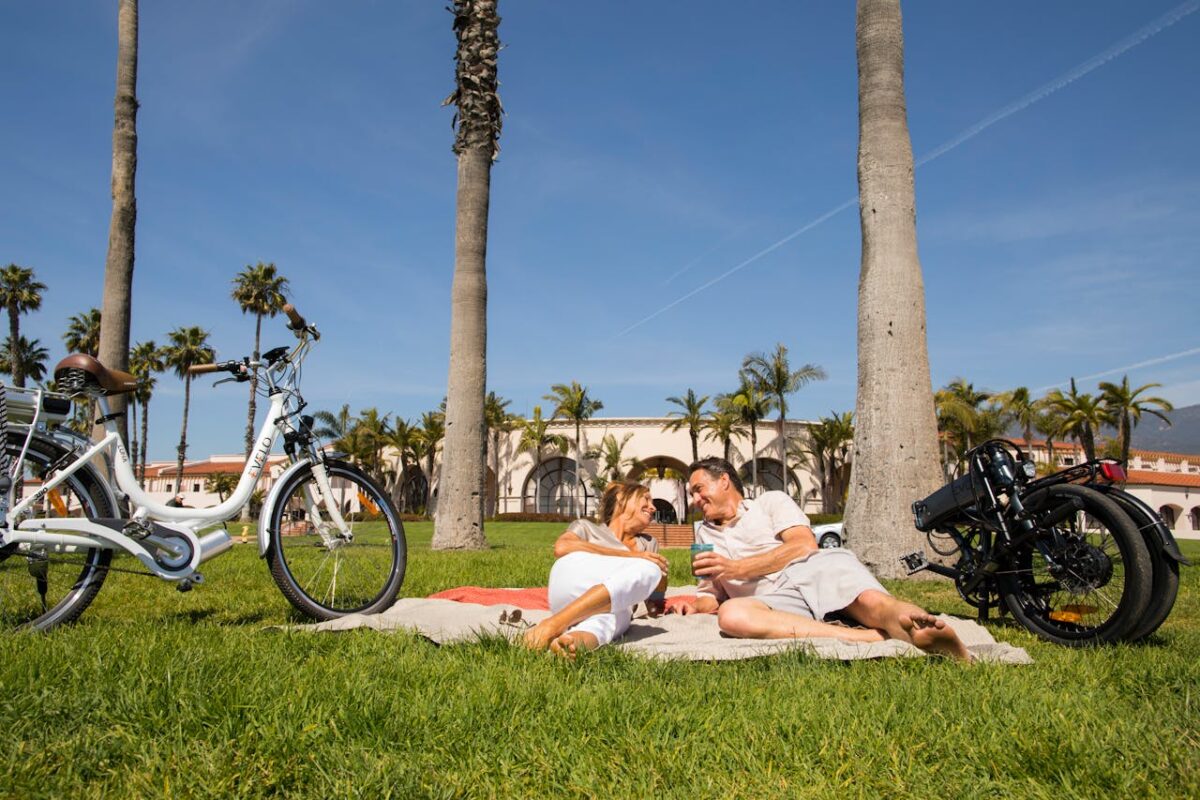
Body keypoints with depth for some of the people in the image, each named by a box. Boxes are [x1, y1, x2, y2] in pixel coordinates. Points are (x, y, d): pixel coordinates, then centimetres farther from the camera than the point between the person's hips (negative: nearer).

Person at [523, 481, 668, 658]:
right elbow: (562, 548, -2)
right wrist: (631, 556, -3)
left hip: (616, 612, 2)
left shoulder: (648, 543, 35)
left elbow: (655, 607, 26)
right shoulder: (586, 527, 25)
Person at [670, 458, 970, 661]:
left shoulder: (771, 501, 20)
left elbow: (805, 544, 3)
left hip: (816, 570, 0)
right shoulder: (705, 534, 32)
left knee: (872, 602, -34)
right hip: (775, 600, 1)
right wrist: (694, 604, 3)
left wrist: (737, 567, -1)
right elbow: (712, 595, 29)